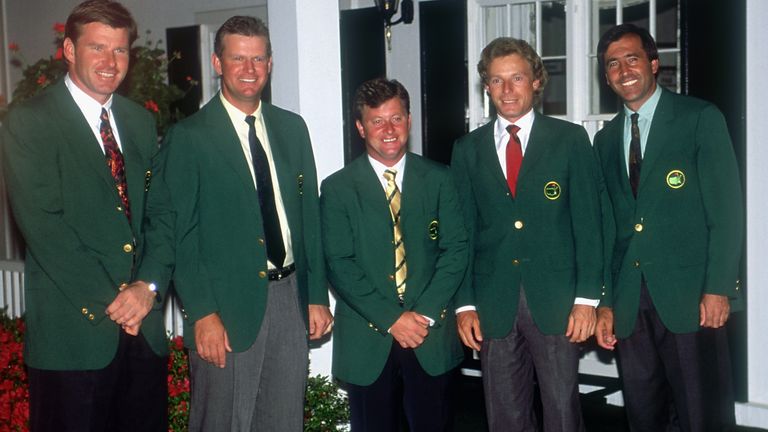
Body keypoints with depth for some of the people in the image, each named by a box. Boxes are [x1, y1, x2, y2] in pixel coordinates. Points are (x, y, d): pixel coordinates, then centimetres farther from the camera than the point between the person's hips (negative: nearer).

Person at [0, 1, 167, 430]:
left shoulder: (141, 122, 13)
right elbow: (43, 226, -12)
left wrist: (149, 286, -8)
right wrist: (107, 301, -15)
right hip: (73, 333, -5)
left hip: (144, 327, 5)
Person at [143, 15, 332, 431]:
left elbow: (309, 215, 12)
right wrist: (202, 313, -14)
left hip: (290, 296, 5)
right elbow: (175, 232, -8)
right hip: (228, 304, -5)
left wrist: (317, 296, 9)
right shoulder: (189, 137, -5)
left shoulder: (292, 128, 10)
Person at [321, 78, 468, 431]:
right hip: (367, 342, -1)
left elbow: (455, 249, 0)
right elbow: (340, 265, -5)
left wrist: (426, 314, -10)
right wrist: (391, 319, -13)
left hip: (432, 336, 1)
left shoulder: (438, 180, 6)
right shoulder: (337, 188, 1)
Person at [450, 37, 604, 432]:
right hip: (493, 305, 2)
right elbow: (463, 231, 7)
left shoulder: (570, 139, 3)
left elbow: (587, 221, -1)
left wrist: (586, 297, -7)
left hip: (556, 298, -2)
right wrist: (465, 303, 1)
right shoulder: (468, 149, 9)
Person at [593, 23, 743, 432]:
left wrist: (718, 288, -13)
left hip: (689, 294, -4)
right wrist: (605, 301, 9)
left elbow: (726, 209, -6)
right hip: (628, 301, 5)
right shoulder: (605, 138, 15)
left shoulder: (700, 118, 0)